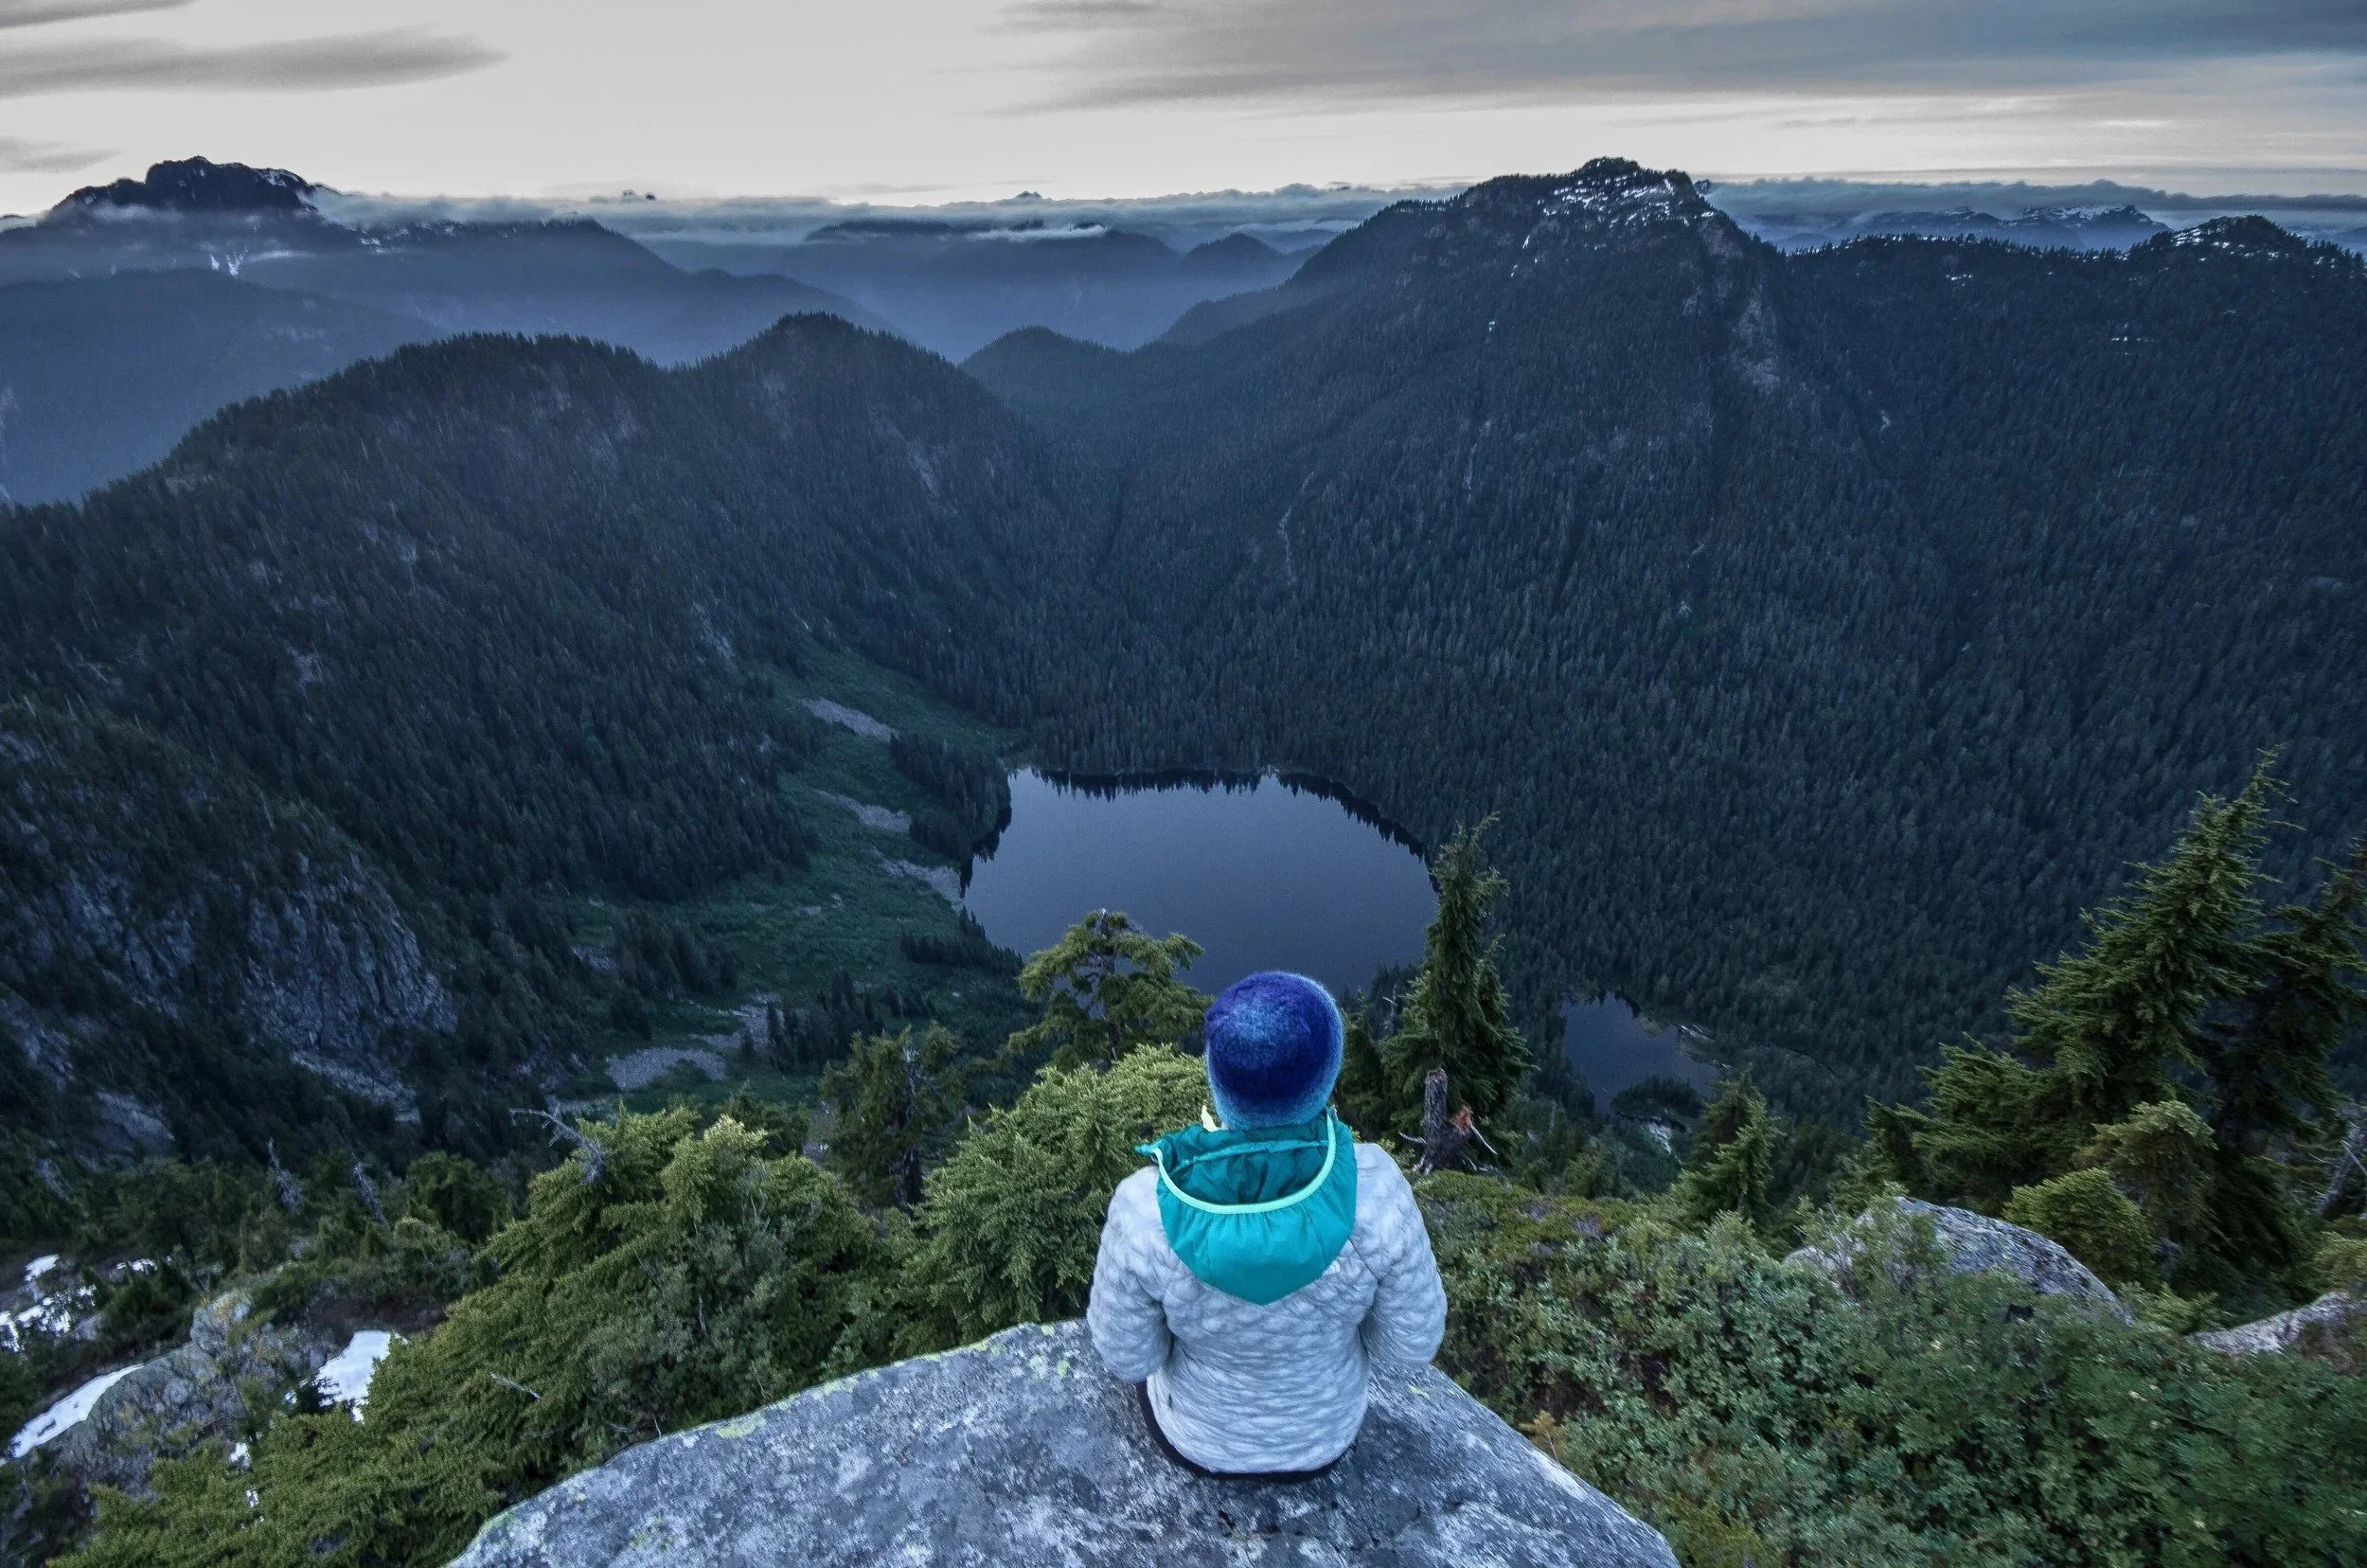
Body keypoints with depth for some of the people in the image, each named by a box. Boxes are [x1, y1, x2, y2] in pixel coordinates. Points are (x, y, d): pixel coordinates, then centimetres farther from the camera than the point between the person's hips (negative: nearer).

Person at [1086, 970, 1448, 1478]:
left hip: (1198, 1430, -1)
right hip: (1320, 1426, 1)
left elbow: (1127, 1353, -20)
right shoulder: (1374, 1189, -37)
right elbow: (1409, 1337, -20)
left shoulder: (1146, 1209, -38)